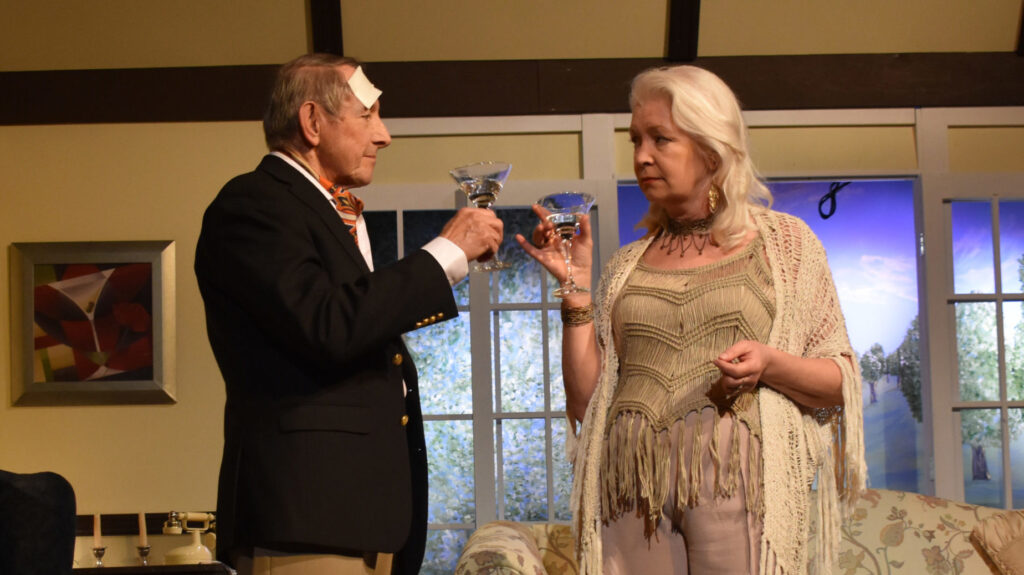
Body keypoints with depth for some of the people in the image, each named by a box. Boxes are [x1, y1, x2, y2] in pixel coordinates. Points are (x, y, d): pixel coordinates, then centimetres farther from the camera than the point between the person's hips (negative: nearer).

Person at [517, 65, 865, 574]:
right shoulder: (627, 264, 15)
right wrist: (576, 287, 3)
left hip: (736, 475, -2)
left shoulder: (783, 241, 9)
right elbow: (585, 403, 9)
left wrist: (768, 364, -12)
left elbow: (840, 384, 7)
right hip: (631, 488, 2)